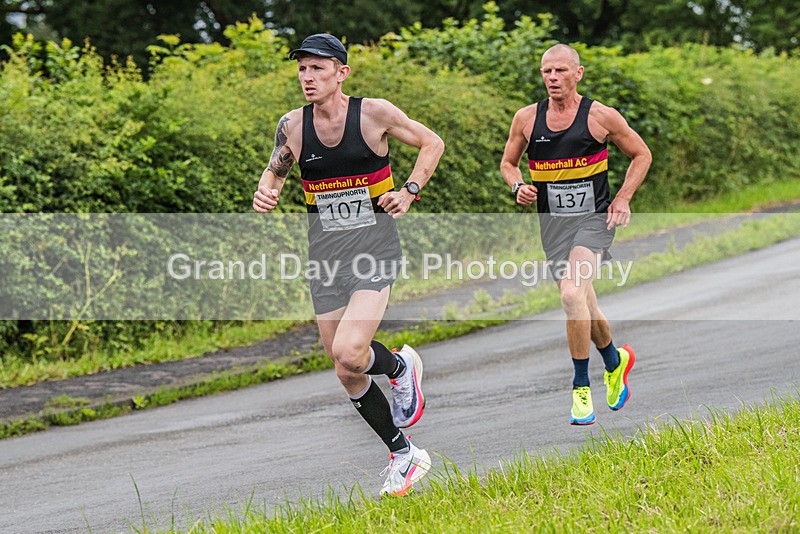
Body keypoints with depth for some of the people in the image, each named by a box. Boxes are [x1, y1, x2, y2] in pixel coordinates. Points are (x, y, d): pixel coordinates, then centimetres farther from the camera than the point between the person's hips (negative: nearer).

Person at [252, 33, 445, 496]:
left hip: (374, 249, -4)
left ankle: (402, 367, 11)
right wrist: (266, 194, -5)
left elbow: (432, 143, 4)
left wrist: (409, 192, -9)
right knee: (348, 376, 7)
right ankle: (404, 455, 24)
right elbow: (276, 171, 17)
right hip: (325, 254, 4)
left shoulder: (374, 113, -8)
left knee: (349, 353, -24)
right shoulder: (293, 126, 0)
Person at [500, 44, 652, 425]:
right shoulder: (526, 118, 1)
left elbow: (641, 155, 6)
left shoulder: (600, 116, -6)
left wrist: (623, 198, -4)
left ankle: (581, 389, -14)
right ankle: (615, 361, 43)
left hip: (594, 219, -4)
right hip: (552, 222, 4)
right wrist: (518, 186, -6)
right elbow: (508, 162, 15)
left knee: (572, 294, -24)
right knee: (584, 305, 14)